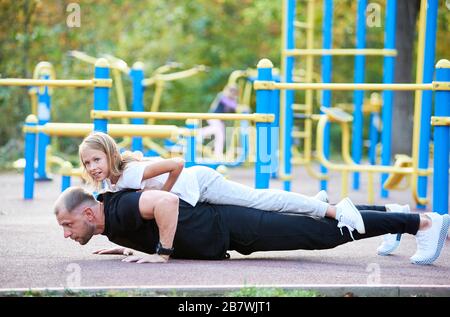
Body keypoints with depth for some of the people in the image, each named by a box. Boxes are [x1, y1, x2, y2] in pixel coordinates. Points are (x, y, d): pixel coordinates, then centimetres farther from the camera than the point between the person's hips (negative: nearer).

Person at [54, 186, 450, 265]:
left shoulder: (120, 210, -24)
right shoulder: (112, 220, 5)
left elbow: (166, 201, -40)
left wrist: (162, 253, -32)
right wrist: (131, 247, 10)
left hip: (232, 227, -9)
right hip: (220, 223, 9)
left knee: (326, 231, -5)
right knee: (319, 227, 18)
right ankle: (394, 215, 31)